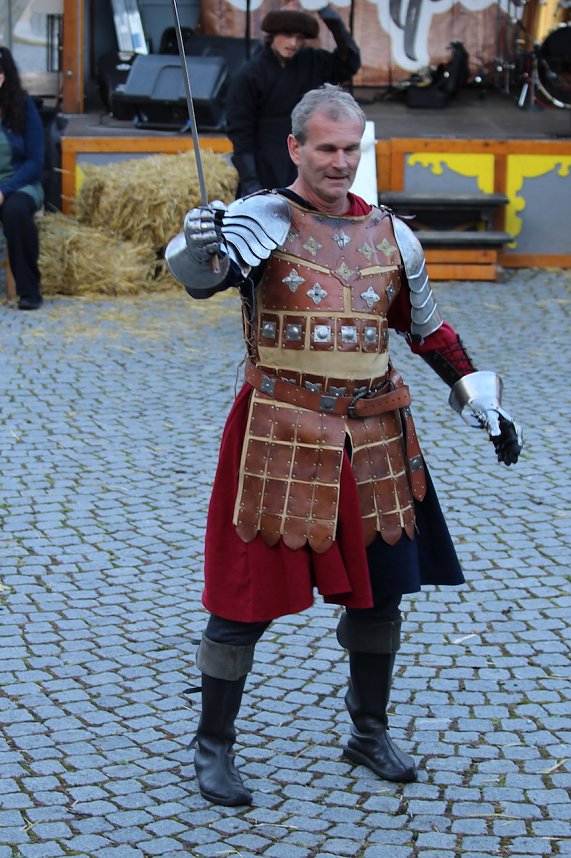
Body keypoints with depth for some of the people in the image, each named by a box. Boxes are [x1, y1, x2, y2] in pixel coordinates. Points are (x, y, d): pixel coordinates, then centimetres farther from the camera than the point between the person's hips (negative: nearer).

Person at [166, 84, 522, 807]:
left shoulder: (391, 235, 7)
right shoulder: (260, 220, -8)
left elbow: (428, 330, 19)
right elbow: (198, 273, -29)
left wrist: (480, 399, 14)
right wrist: (198, 246, -52)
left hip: (372, 440, 5)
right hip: (278, 440, -5)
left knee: (380, 589, 13)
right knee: (246, 594, 0)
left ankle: (370, 733, 32)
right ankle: (213, 746, 15)